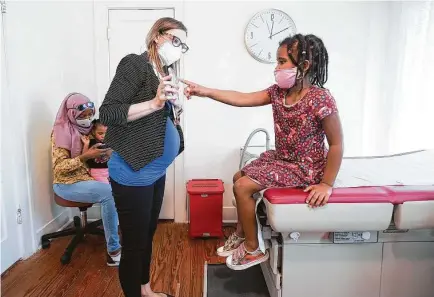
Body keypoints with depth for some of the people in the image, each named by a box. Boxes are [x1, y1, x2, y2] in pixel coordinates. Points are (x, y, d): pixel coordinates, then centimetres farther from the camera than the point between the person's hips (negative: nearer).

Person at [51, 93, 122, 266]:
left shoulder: (87, 129, 9)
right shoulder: (62, 130, -11)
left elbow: (97, 160, 11)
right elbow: (59, 167, -17)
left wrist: (103, 152, -13)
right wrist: (86, 156, -28)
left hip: (87, 178, 7)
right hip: (67, 184, -7)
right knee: (109, 193, -30)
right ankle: (113, 252, -22)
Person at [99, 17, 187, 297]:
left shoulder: (163, 74, 12)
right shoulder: (134, 64, -11)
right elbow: (107, 112, -20)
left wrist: (174, 109, 3)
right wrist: (155, 103, -27)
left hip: (156, 172, 9)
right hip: (133, 175, -8)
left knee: (148, 236, 20)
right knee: (134, 243, 3)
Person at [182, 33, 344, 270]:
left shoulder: (321, 99, -24)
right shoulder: (278, 91, -2)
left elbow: (337, 144, -19)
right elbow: (242, 99, -5)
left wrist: (327, 184, -18)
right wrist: (204, 91, -13)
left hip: (304, 168, -9)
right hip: (280, 158, 9)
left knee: (242, 187, -12)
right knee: (239, 178, 16)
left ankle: (253, 250, 6)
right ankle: (241, 234, 32)